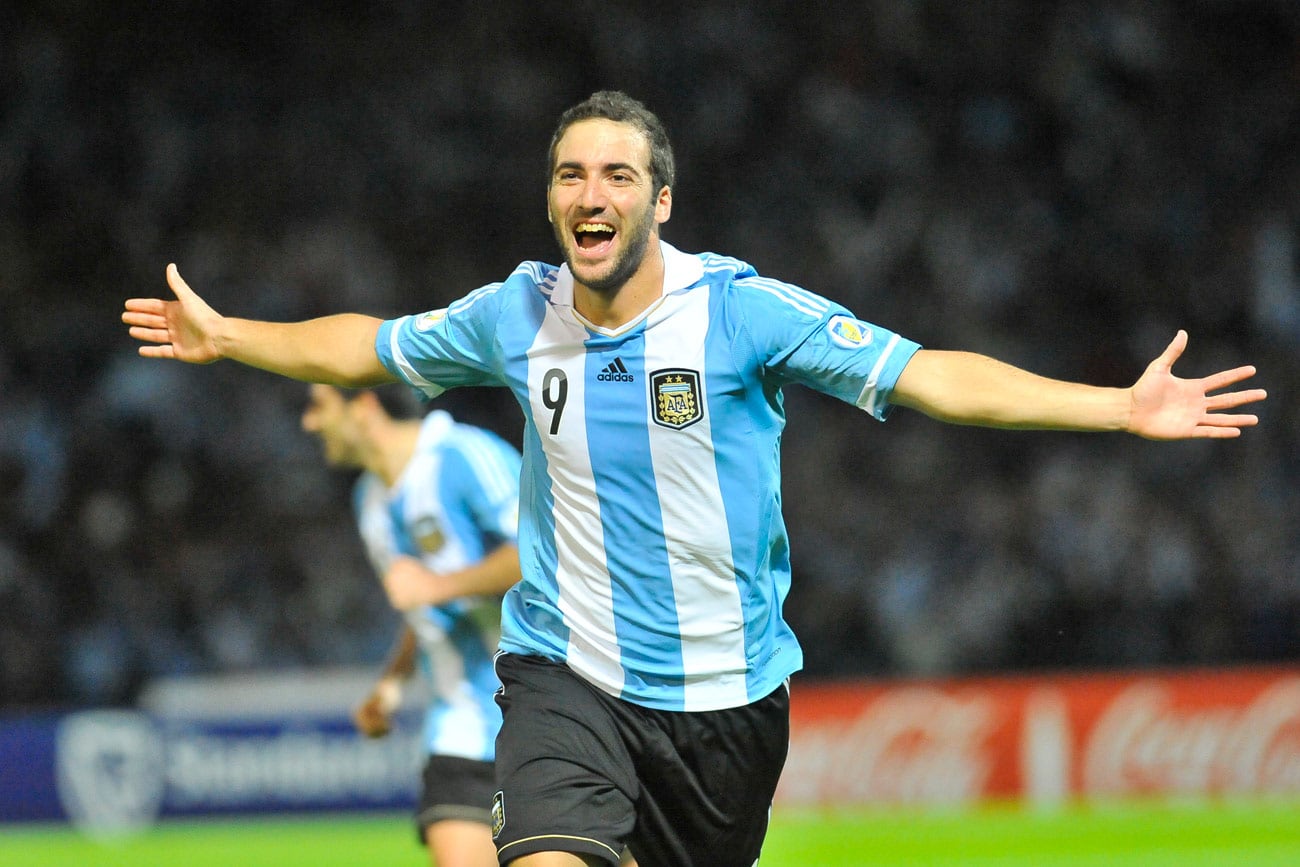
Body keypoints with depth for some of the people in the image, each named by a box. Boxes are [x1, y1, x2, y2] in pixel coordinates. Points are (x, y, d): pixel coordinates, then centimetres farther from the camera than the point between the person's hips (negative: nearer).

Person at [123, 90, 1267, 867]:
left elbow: (928, 375, -14)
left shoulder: (742, 308, -10)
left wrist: (1123, 407, -21)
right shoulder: (516, 316, -1)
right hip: (568, 676, 0)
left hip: (724, 689, 0)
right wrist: (224, 337, 24)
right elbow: (370, 347, 18)